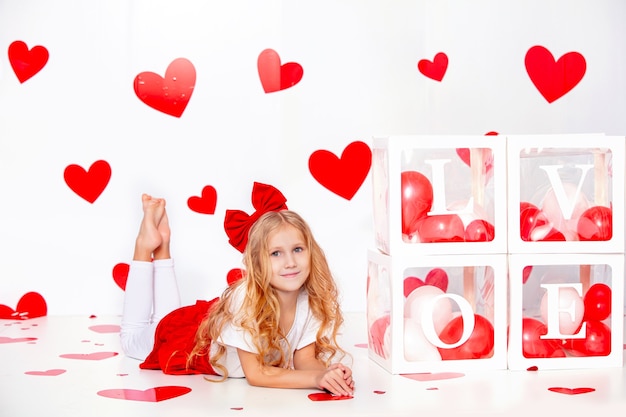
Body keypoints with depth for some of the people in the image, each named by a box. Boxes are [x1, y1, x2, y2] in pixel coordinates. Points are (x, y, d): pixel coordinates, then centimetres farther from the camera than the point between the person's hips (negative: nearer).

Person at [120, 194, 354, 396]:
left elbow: (304, 358, -20)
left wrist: (324, 372, -43)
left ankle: (161, 246, 34)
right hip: (191, 336, -4)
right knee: (133, 340, 25)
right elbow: (254, 373, -39)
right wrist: (316, 379, -50)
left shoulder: (313, 299, -27)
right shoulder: (247, 297, -42)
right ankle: (147, 244, 25)